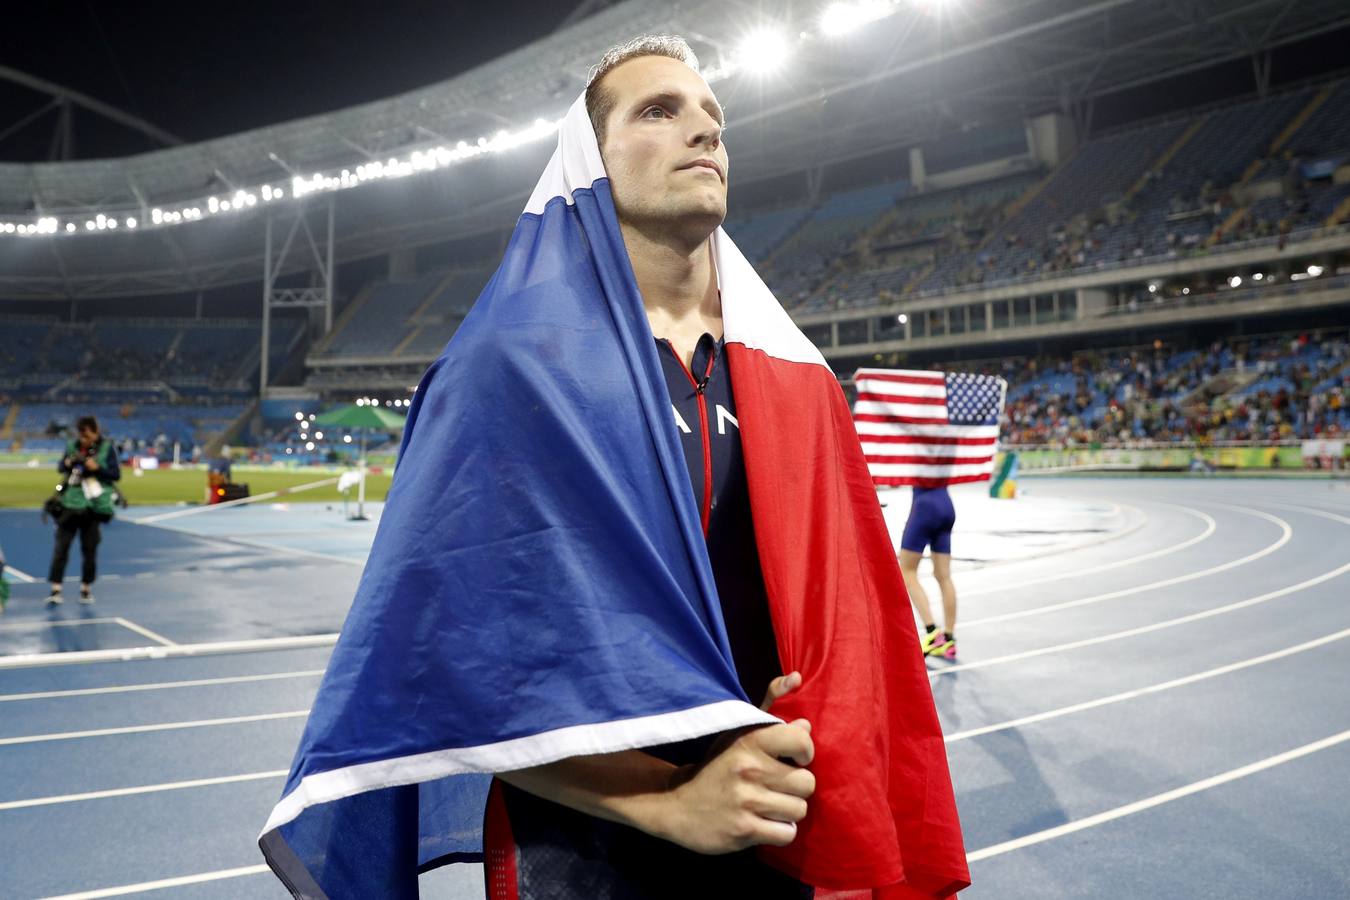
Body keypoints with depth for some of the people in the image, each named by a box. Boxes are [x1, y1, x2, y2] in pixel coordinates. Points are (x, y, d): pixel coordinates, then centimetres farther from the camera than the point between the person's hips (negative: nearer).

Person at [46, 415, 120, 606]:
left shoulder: (106, 447, -4)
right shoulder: (72, 446, 4)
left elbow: (116, 474, -5)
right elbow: (59, 468, 13)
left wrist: (97, 468, -20)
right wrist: (67, 464, -9)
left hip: (94, 505, -2)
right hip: (70, 502, 2)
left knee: (89, 550, 5)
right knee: (61, 546, -2)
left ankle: (86, 588, 19)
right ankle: (55, 589, 1)